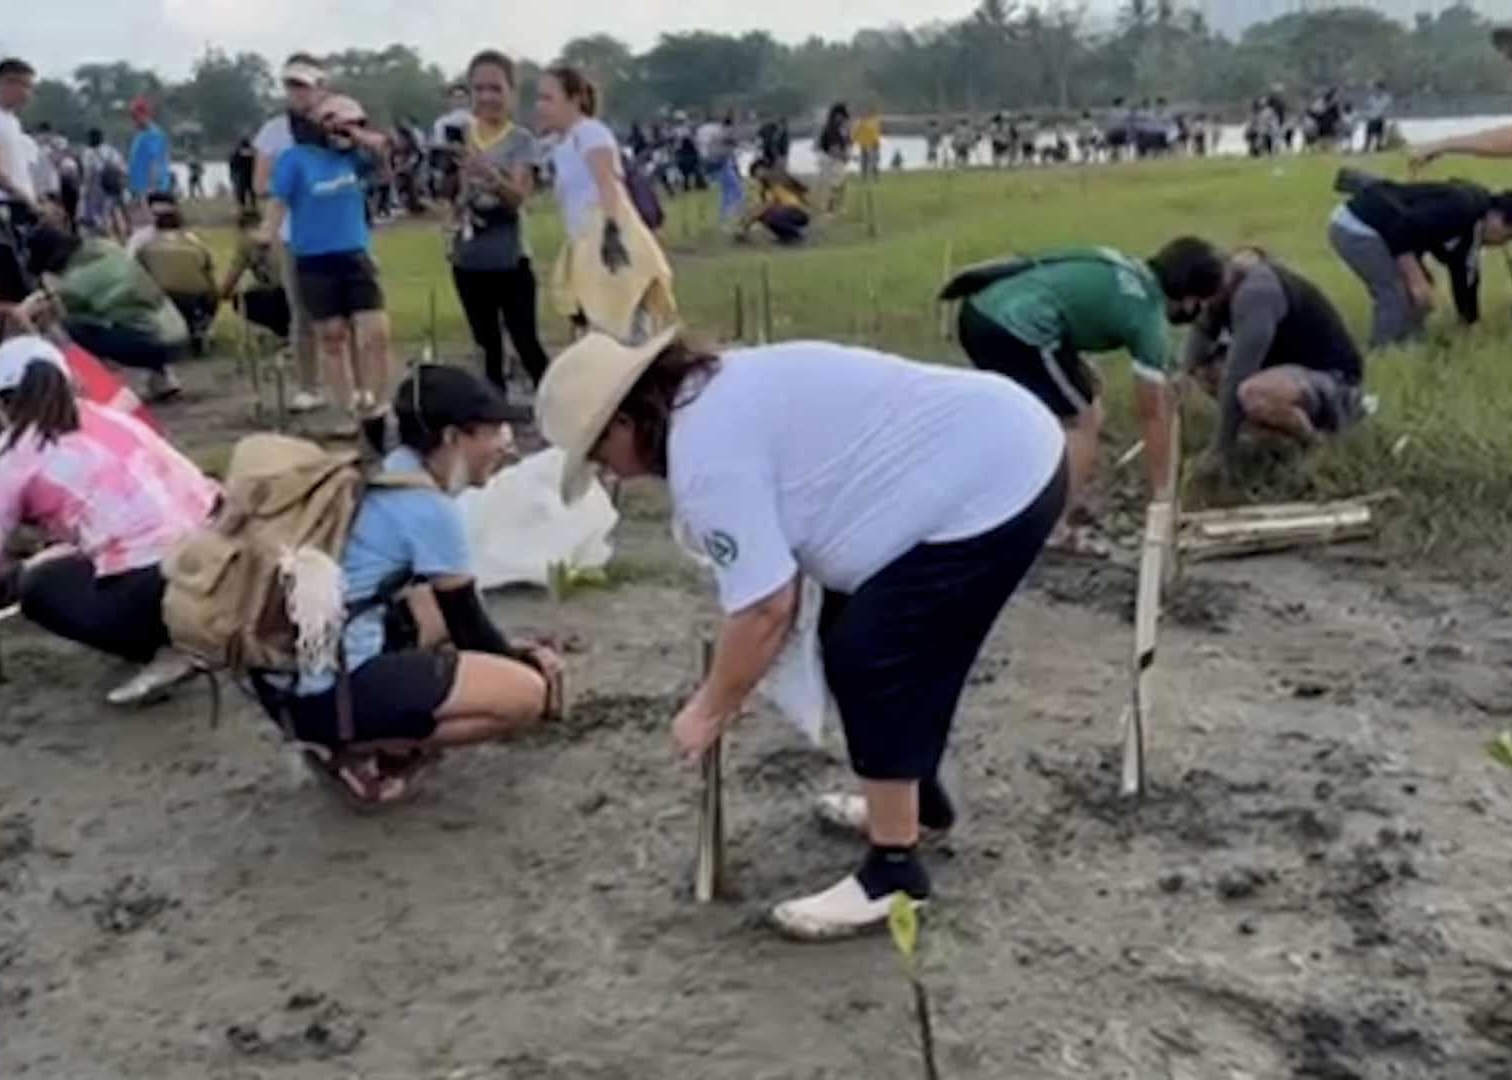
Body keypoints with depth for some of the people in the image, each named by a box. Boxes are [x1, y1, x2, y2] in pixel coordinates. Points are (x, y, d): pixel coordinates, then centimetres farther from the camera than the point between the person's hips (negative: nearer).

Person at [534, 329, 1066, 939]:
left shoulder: (705, 452, -17)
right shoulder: (727, 393, 13)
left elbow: (765, 608, -16)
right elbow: (781, 567, 18)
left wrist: (710, 711, -2)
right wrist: (737, 680, 18)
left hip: (992, 491, -10)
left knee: (868, 658, -5)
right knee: (874, 640, 19)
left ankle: (894, 872, 5)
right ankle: (914, 795, 36)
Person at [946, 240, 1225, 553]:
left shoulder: (1129, 272, 25)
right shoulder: (1149, 314, 2)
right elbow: (1151, 414, 8)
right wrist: (1161, 490, 17)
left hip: (979, 311, 9)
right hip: (1015, 328, -9)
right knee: (1082, 419, 7)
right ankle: (1063, 530, 9)